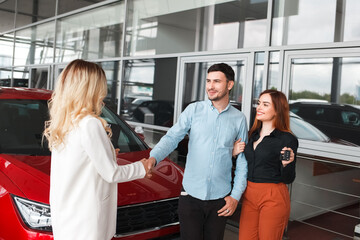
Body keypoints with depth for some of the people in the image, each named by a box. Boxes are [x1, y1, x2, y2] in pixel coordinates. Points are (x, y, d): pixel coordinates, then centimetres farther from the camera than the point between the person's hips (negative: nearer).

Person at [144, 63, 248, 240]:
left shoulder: (239, 119, 4)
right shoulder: (194, 110, 0)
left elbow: (242, 160, 7)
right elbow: (172, 137, -7)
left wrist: (236, 195, 2)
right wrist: (153, 157, -26)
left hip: (220, 198, 1)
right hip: (191, 194, -1)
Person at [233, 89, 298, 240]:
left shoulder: (287, 140, -10)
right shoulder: (253, 134, 8)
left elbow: (288, 179, -7)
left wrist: (286, 163, -26)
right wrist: (233, 153, -1)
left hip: (273, 199, -6)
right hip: (249, 195, 6)